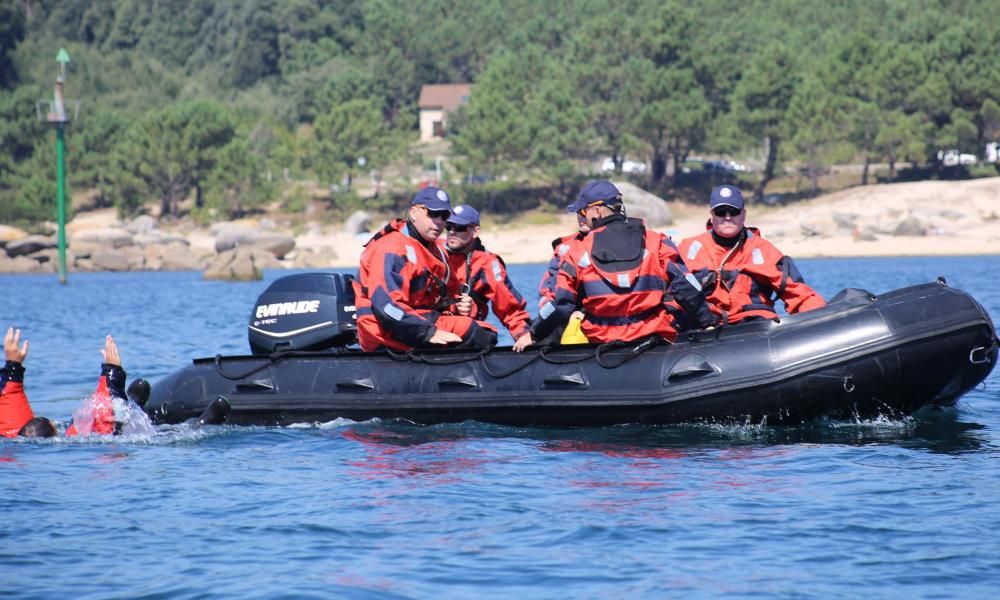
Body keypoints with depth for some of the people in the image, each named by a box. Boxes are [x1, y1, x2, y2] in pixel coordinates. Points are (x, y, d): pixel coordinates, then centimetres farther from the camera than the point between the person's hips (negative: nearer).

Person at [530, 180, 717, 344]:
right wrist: (709, 321, 8)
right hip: (654, 338, 1)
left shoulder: (577, 252, 1)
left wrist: (534, 334, 14)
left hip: (599, 341, -1)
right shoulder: (657, 243, 3)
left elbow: (561, 303, 2)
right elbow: (685, 286, -1)